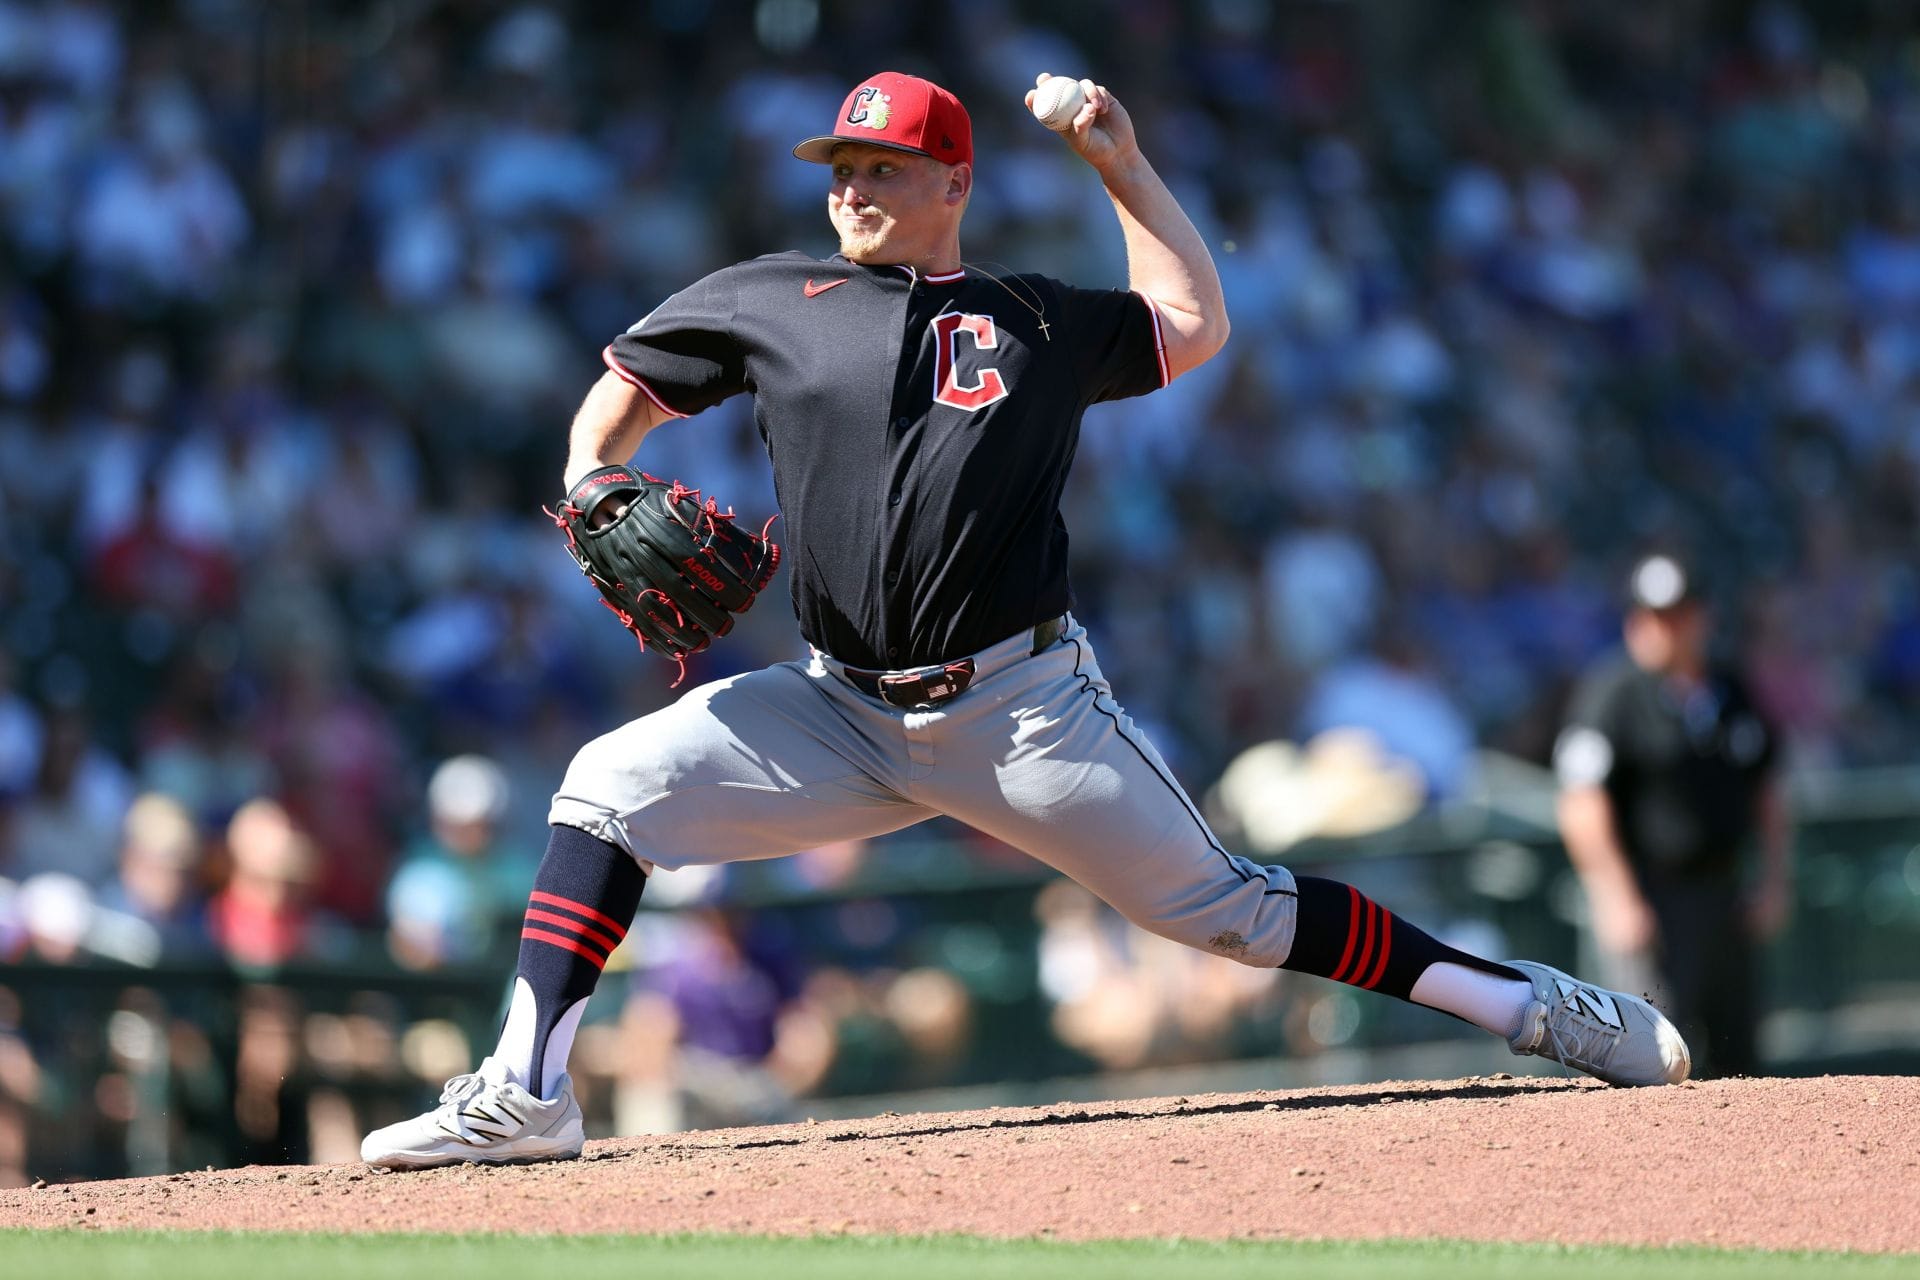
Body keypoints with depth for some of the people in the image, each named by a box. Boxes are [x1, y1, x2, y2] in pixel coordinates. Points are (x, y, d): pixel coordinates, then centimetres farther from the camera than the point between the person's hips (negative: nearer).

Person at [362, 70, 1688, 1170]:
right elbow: (627, 387, 16)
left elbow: (1193, 326, 14)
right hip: (843, 713, 2)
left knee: (1220, 907, -3)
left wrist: (1125, 167, 11)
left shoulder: (1040, 323, 10)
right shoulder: (775, 300, 9)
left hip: (1025, 710, -2)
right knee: (611, 787, -14)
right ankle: (526, 1096, -15)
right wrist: (591, 484, -4)